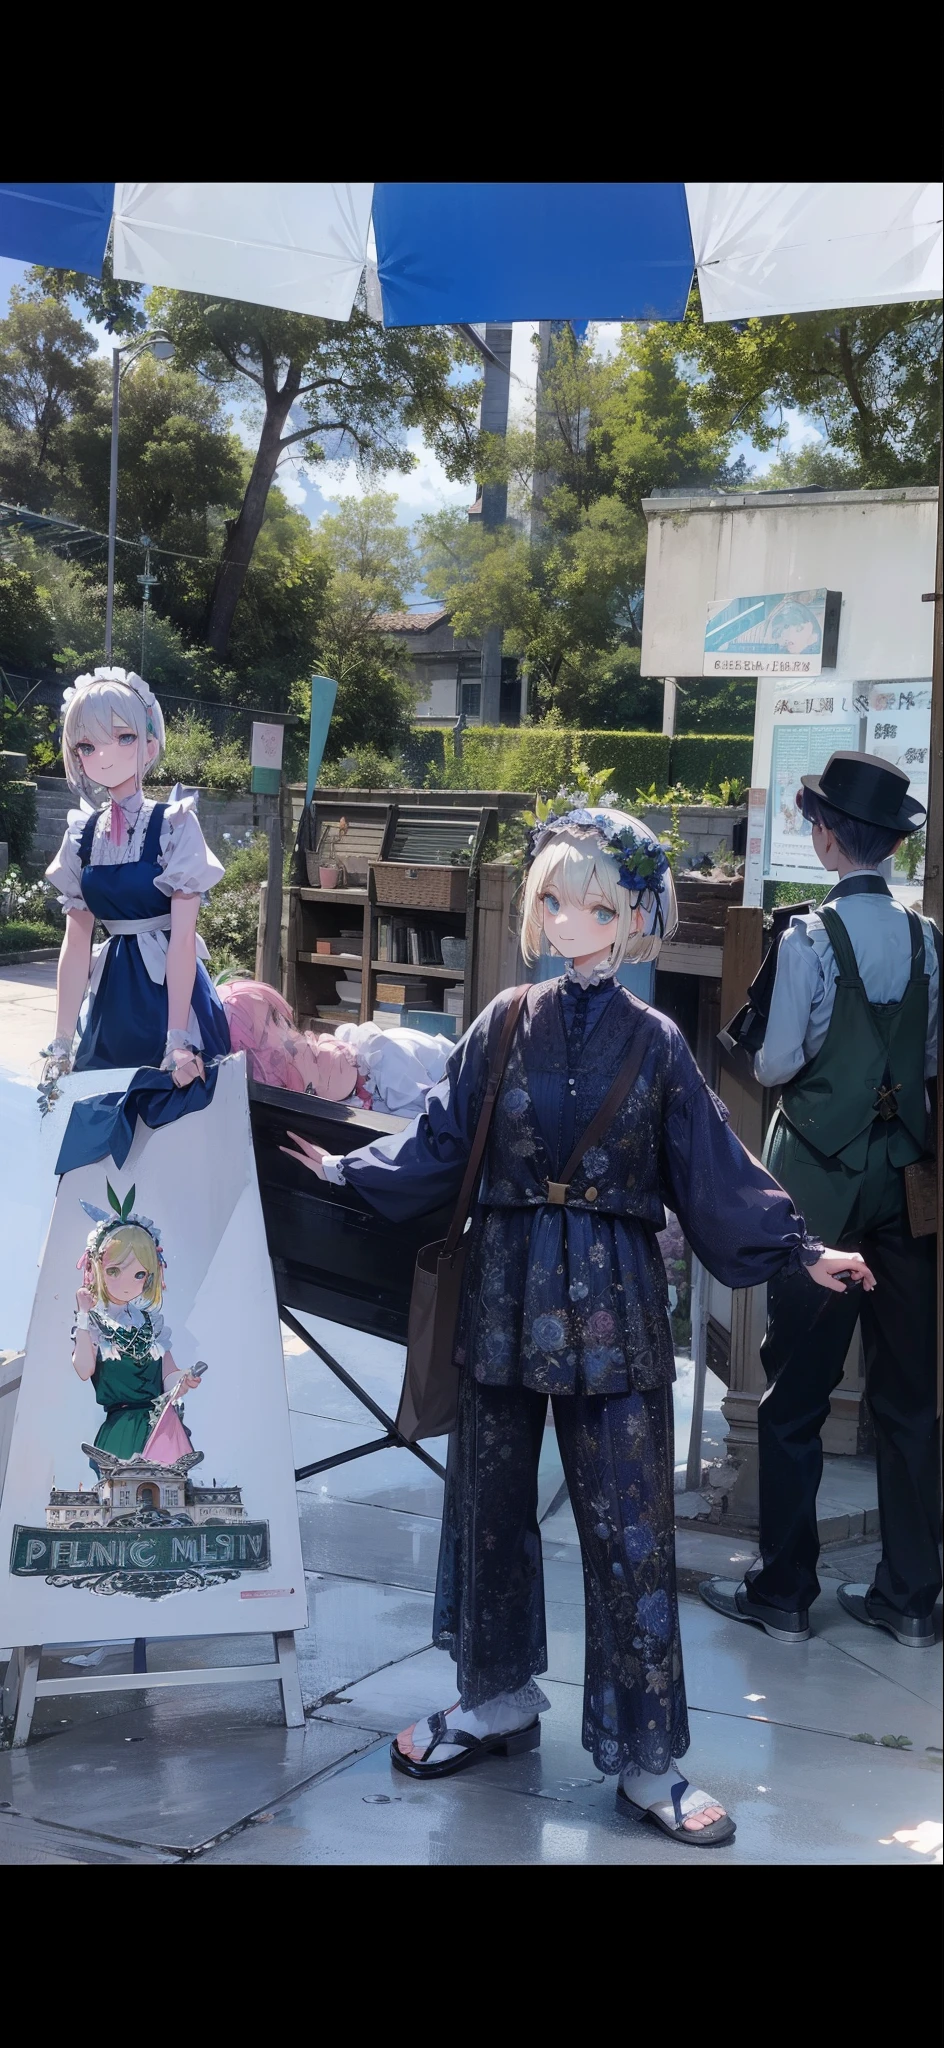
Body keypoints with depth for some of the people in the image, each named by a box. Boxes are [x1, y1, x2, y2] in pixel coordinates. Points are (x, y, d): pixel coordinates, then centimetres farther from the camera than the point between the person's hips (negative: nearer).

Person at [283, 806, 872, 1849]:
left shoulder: (655, 1043, -1)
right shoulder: (504, 1024, 2)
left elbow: (716, 1173, 1)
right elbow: (437, 1143, 7)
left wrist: (798, 1250, -4)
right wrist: (347, 1170, 2)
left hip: (613, 1307, -2)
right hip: (506, 1294, 2)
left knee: (630, 1525, -1)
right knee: (491, 1502, 13)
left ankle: (647, 1759, 8)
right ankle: (499, 1697, 33)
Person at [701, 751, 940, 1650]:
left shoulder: (810, 938, -13)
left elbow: (777, 1063, -9)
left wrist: (768, 1057, 12)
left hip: (821, 1179, -5)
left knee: (795, 1392, 5)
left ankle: (782, 1592, 13)